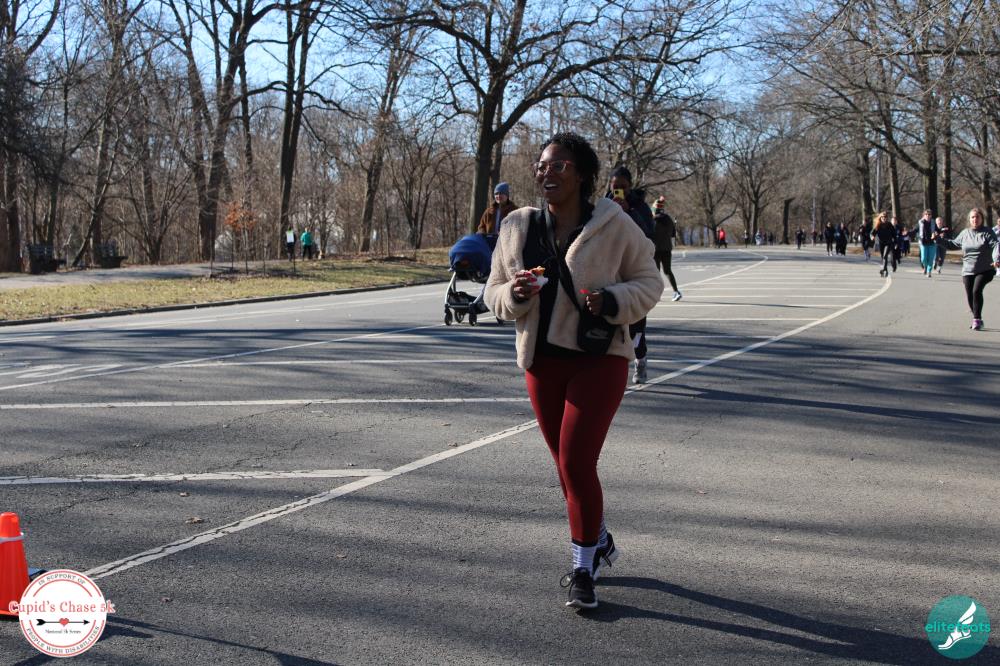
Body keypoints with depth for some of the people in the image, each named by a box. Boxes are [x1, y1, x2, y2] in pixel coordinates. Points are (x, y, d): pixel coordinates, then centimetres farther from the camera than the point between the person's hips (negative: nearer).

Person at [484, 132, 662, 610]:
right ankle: (600, 544, 37)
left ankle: (584, 568, 3)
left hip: (599, 359, -5)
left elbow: (649, 282, 0)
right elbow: (494, 290, 10)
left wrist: (612, 302, -20)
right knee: (567, 464, 14)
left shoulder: (613, 225, -7)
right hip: (542, 360, 5)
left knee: (576, 463, -13)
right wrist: (513, 295, -14)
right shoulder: (518, 227, 4)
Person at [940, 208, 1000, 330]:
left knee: (976, 290, -22)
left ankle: (977, 319, -13)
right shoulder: (965, 233, 9)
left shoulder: (988, 232, -5)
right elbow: (954, 244, 22)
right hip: (968, 270, 5)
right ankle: (977, 320, 23)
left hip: (984, 270, -5)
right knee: (970, 295, 4)